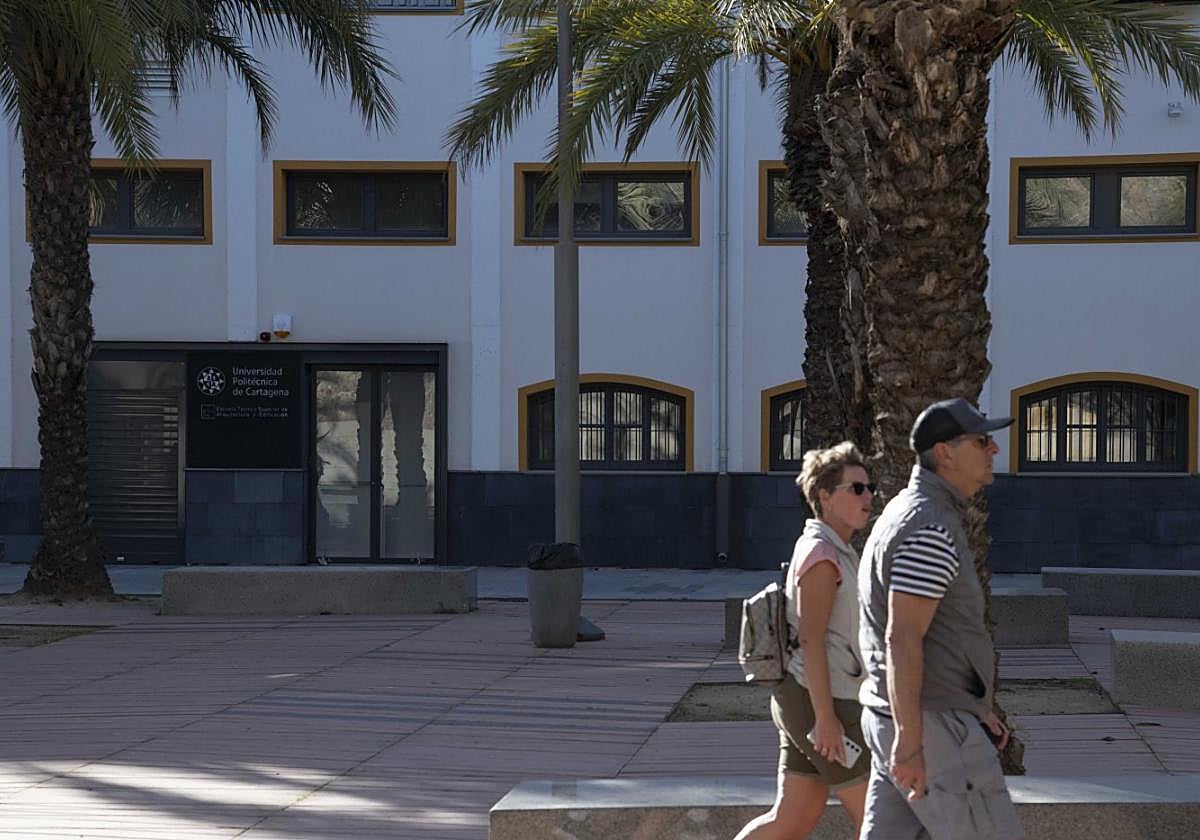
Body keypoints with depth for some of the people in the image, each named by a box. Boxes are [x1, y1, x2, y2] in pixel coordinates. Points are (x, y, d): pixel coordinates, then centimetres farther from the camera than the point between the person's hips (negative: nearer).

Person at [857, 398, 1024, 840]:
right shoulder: (930, 530, -19)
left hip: (903, 718, 10)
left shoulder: (906, 514, 16)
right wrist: (909, 742, -24)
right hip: (930, 727, -10)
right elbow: (903, 640, -24)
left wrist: (974, 705, 25)